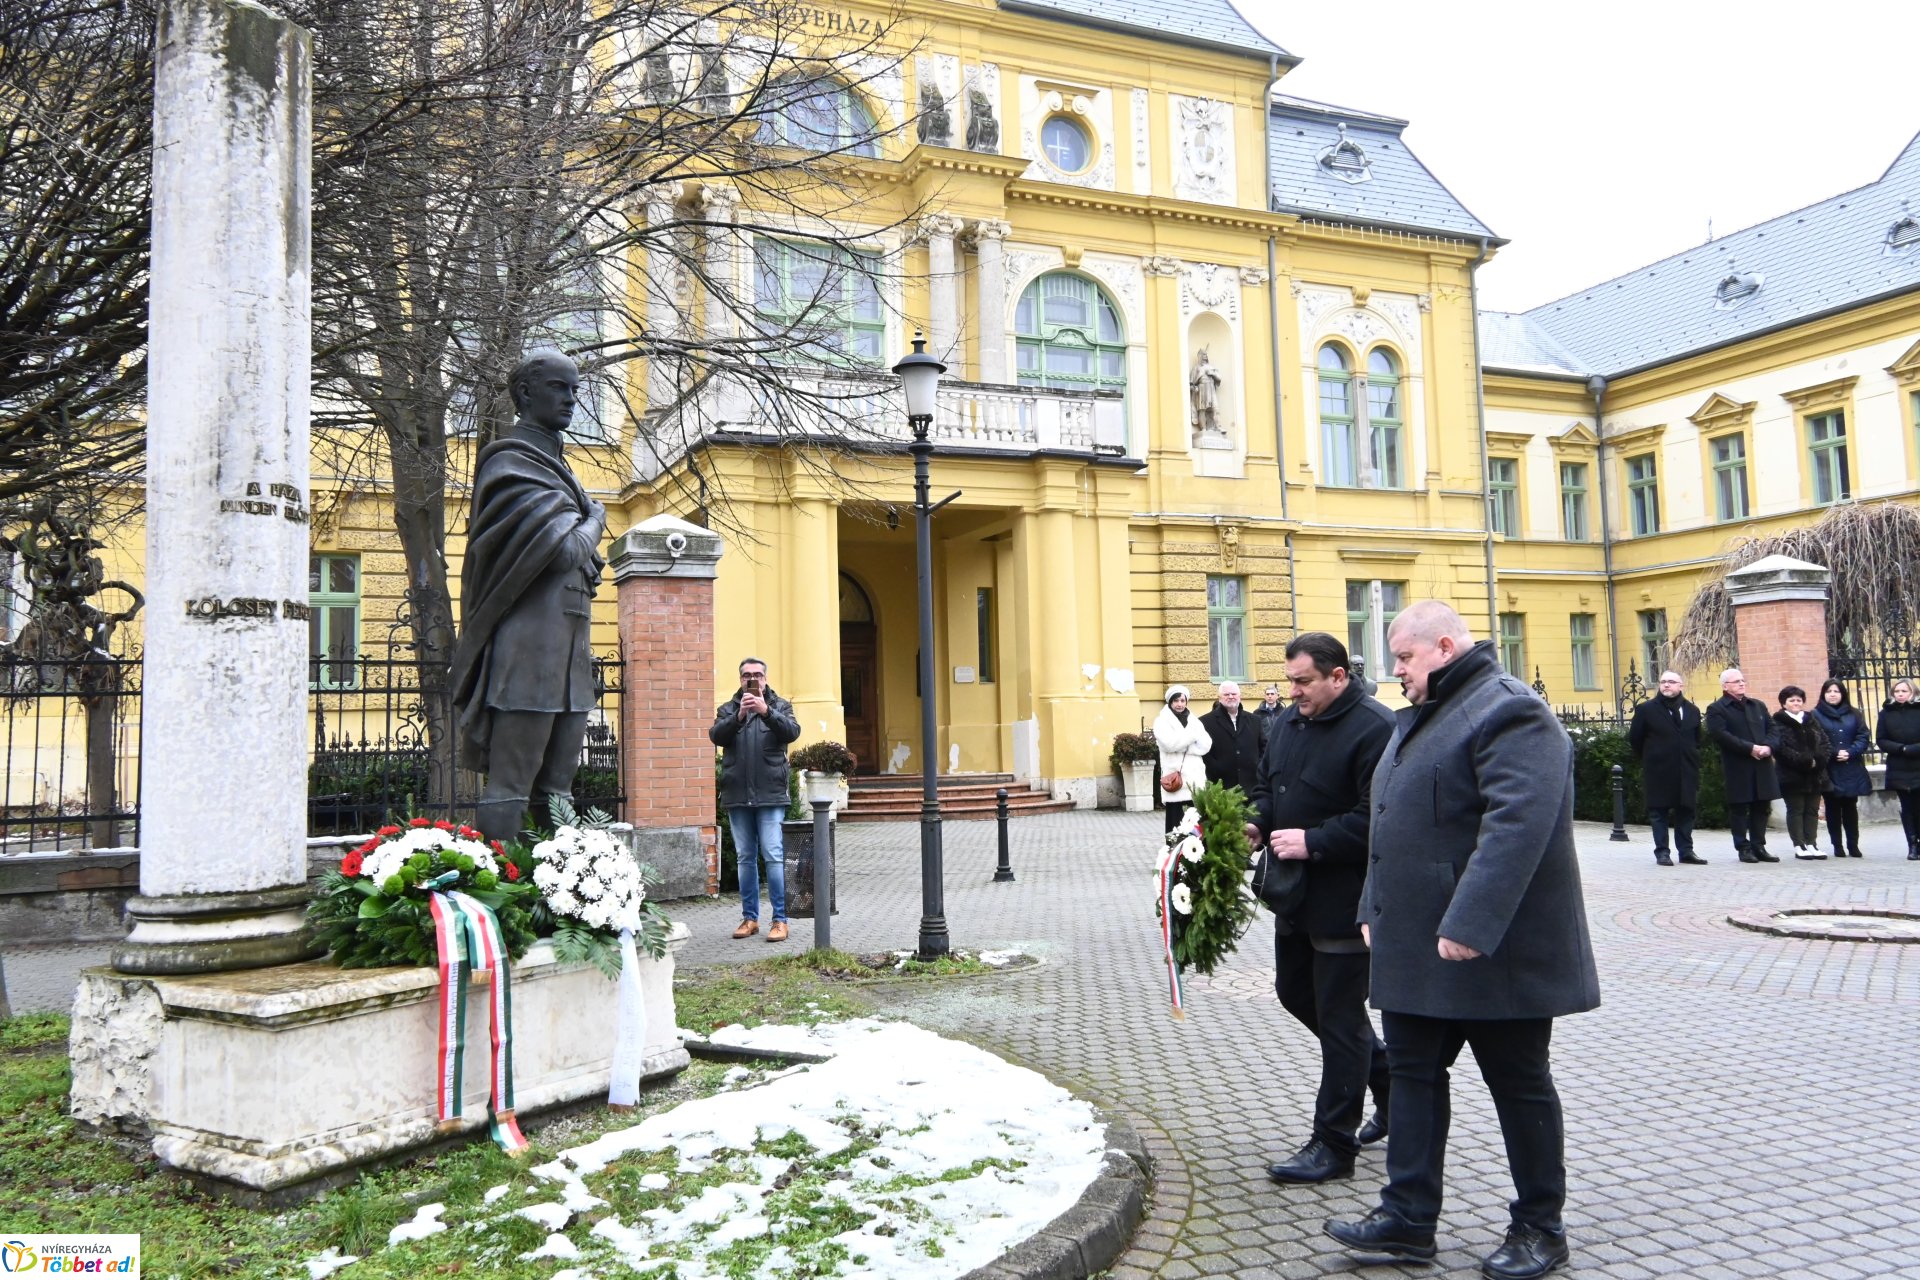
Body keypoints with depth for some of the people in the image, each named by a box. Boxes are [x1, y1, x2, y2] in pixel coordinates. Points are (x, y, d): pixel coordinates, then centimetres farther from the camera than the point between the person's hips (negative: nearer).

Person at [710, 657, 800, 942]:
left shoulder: (780, 706, 9)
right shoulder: (728, 709, 13)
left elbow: (792, 732, -9)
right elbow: (716, 736, -5)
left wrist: (766, 711, -23)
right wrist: (739, 716, -20)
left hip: (770, 795, -2)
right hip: (737, 796, 3)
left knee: (774, 856, -8)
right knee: (745, 858, 9)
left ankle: (780, 919, -3)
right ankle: (750, 917, 18)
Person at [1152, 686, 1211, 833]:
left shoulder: (1194, 720, 17)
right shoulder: (1162, 721, 4)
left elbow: (1205, 745, 3)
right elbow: (1169, 743, -13)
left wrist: (1181, 745, -8)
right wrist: (1193, 734, -6)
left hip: (1196, 778, 4)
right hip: (1174, 778, -4)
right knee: (1175, 823, -3)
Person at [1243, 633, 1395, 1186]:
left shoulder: (1374, 729, -19)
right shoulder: (1288, 721, 8)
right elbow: (1267, 783, 20)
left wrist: (1313, 842, -24)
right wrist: (1259, 822, 1)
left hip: (1344, 900, -9)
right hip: (1296, 892, 9)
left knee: (1338, 1016, 2)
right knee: (1295, 993, 20)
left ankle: (1333, 1144, 14)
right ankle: (1385, 1074, 40)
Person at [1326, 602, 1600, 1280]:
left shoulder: (1509, 711, -17)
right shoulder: (1422, 717, 15)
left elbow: (1516, 826, -28)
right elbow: (1394, 823, 20)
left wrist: (1469, 925, -32)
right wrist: (1375, 910, 15)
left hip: (1492, 949, -9)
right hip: (1418, 947, 10)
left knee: (1519, 1084, 6)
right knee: (1411, 1071, 11)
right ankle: (1407, 1217, 20)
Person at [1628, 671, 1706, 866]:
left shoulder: (1692, 710, 11)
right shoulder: (1646, 709, -2)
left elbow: (1697, 740, 21)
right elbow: (1634, 738, 2)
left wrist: (1691, 758, 12)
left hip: (1686, 771, 4)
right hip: (1659, 771, -4)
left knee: (1686, 811, 6)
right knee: (1659, 812, 0)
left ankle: (1686, 851, 13)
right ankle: (1661, 852, 4)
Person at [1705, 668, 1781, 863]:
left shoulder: (1757, 706, 18)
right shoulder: (1717, 709, -2)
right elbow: (1721, 735, -15)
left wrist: (1768, 747, -8)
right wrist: (1750, 748, -19)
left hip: (1762, 765, 5)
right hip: (1737, 768, -5)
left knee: (1761, 807, 7)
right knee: (1739, 809, 0)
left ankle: (1759, 847, 15)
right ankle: (1743, 848, 6)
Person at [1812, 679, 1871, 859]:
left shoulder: (1854, 715, 10)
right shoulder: (1816, 715, 0)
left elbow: (1863, 738, 3)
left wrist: (1850, 752, -13)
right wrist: (1834, 753, -16)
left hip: (1851, 769, 2)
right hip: (1829, 769, -2)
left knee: (1850, 807, 6)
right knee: (1833, 808, 2)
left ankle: (1853, 845, 12)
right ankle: (1838, 846, 8)